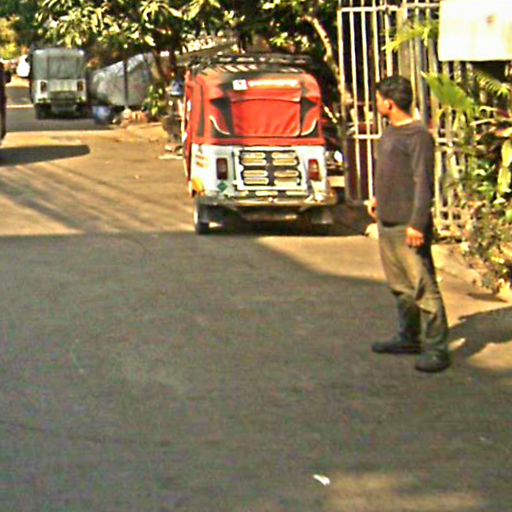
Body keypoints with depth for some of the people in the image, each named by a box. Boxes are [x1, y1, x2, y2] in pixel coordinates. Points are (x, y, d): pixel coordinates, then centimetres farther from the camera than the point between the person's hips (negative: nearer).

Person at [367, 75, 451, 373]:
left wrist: (417, 223, -22)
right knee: (399, 285, 17)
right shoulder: (391, 132, 14)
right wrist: (379, 198, 24)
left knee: (423, 286, -8)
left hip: (408, 225, -10)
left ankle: (436, 349, -6)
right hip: (387, 222, 10)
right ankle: (409, 338, 29)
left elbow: (424, 183, -18)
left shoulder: (418, 136, -14)